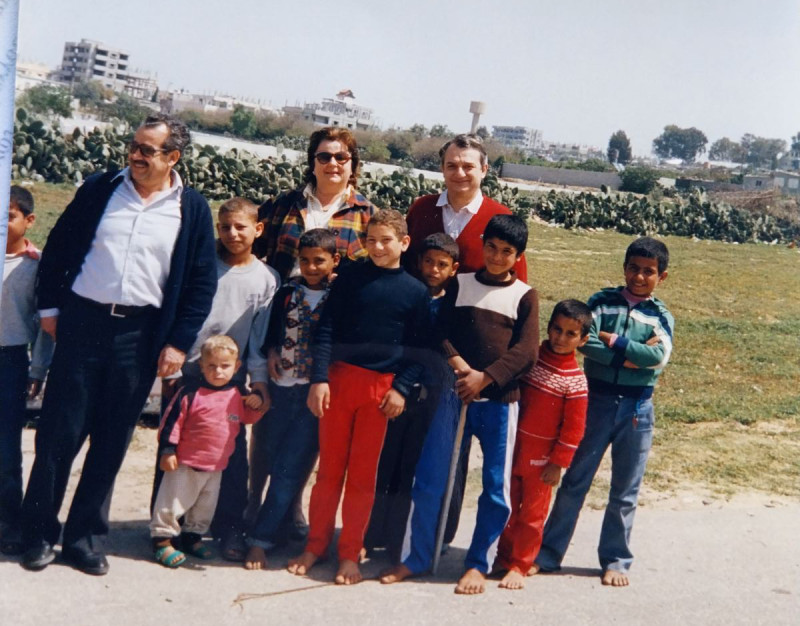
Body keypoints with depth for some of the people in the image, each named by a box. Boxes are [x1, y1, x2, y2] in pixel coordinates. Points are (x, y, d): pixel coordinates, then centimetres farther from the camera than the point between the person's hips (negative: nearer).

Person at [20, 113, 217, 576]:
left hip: (141, 335, 0)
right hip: (83, 322, 0)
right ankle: (39, 534, 17)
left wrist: (179, 342, -4)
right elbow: (57, 247, 9)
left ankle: (85, 538, 20)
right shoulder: (99, 189, 3)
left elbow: (202, 282, 1)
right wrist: (50, 307, 3)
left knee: (112, 442, 7)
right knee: (59, 433, 3)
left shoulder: (192, 209, 1)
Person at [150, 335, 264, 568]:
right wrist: (167, 450, -13)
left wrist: (256, 403, -4)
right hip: (185, 463, -5)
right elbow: (172, 421, -11)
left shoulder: (238, 396, 1)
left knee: (206, 506, 18)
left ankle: (192, 536, 36)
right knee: (172, 503, 0)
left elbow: (248, 417, 17)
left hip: (216, 466, 5)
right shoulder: (190, 393, -14)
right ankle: (162, 539, 14)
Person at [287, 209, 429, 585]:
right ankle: (316, 544, 19)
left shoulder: (416, 291, 4)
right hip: (339, 379, 1)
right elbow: (325, 330, 0)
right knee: (329, 467, 7)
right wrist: (319, 378, -9)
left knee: (363, 473, 5)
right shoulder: (350, 278, 3)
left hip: (382, 388, 0)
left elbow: (417, 348, 4)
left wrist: (402, 388, -8)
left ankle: (350, 554, 15)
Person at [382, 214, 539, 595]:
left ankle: (478, 564, 17)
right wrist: (459, 365, -15)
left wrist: (484, 378, -15)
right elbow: (440, 331, 2)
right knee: (430, 479, 2)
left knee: (496, 487, 3)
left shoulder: (524, 296, 3)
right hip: (454, 393, 1)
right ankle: (415, 557, 16)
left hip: (500, 400, -1)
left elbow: (526, 351, -6)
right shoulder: (460, 284, 8)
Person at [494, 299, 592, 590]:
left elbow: (573, 428, -10)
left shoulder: (575, 380, -11)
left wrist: (557, 463, -10)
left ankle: (519, 566, 18)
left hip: (541, 457, -4)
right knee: (508, 507, 13)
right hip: (512, 448, 4)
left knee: (532, 513, 6)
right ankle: (504, 558, 28)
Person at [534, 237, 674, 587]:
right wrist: (631, 357, -16)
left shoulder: (661, 316, 4)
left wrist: (614, 341, -14)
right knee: (575, 480, 5)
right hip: (596, 401, -1)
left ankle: (615, 560, 22)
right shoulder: (602, 301, 1)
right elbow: (585, 341, -15)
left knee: (625, 490, 9)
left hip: (637, 408, 1)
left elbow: (659, 356, -15)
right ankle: (548, 553, 13)